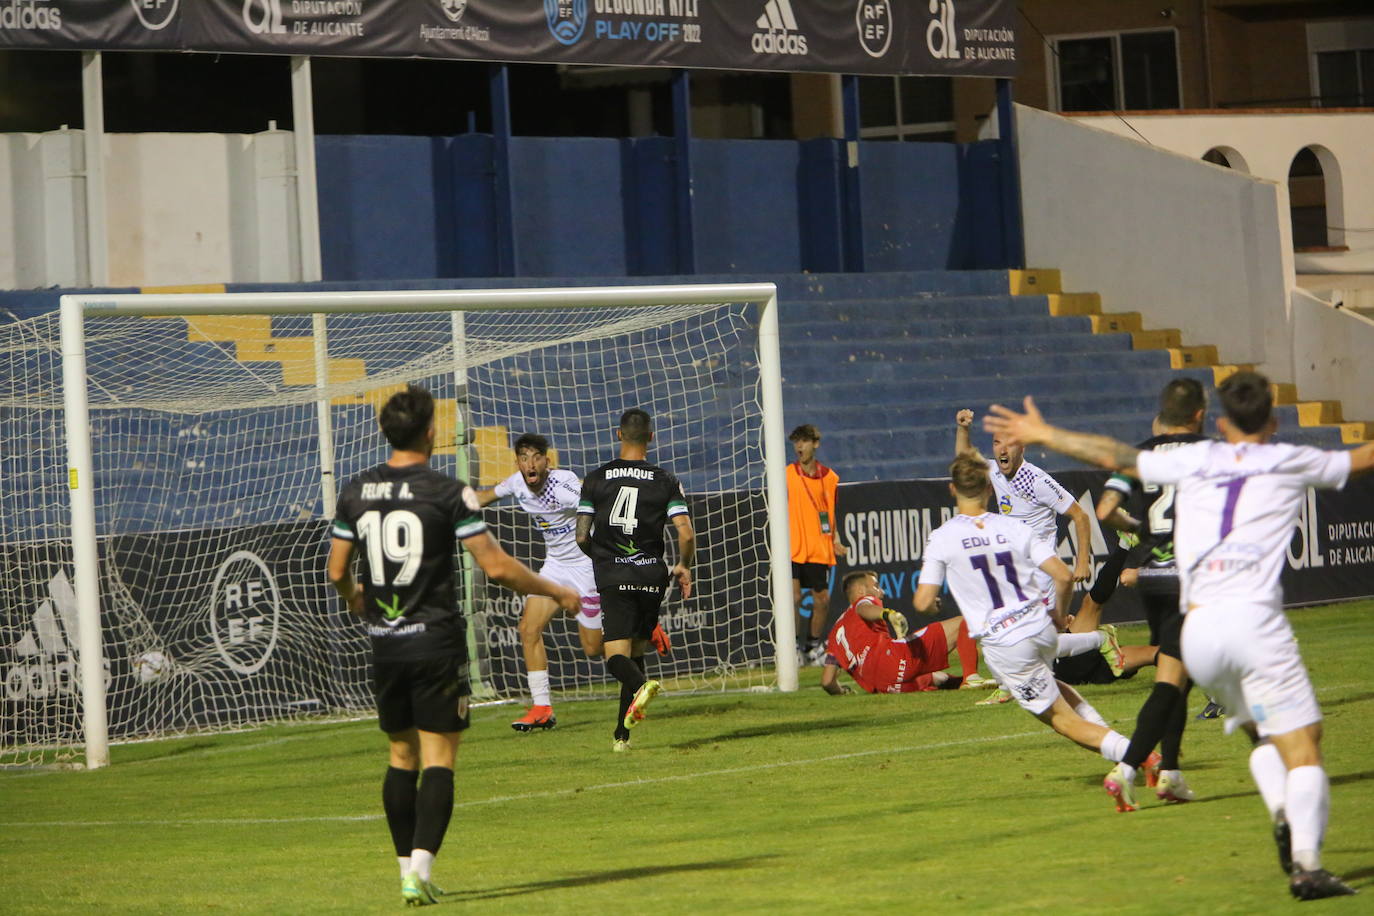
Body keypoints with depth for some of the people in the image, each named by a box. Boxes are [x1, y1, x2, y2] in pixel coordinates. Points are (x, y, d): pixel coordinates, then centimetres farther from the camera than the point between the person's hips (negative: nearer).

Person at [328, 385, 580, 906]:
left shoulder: (355, 493, 4)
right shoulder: (448, 493, -10)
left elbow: (337, 572, 11)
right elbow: (496, 567, -11)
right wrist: (555, 592, 3)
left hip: (384, 645, 4)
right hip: (436, 643, -4)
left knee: (401, 755, 16)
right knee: (438, 757, -2)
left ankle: (407, 865, 16)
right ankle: (420, 866, -15)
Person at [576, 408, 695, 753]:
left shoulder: (595, 479, 2)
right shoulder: (665, 481, 0)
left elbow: (582, 537, 1)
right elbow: (686, 534, -8)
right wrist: (683, 567, 12)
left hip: (613, 578, -1)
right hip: (652, 575, 1)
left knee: (616, 655, -6)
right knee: (636, 652, 14)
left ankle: (641, 685, -41)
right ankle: (622, 734, 14)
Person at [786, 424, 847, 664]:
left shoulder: (829, 477, 7)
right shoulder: (787, 475, -1)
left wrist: (835, 538, 3)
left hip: (819, 551, 3)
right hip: (793, 550, -3)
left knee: (822, 599, 7)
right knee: (793, 598, -14)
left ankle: (814, 645, 25)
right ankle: (794, 646, -3)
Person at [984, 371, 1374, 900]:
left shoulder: (1195, 461, 17)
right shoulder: (1291, 462, 14)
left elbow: (1116, 456, 24)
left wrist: (1040, 434, 35)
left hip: (1197, 630, 3)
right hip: (1255, 618, -3)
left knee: (1262, 733, 22)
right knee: (1302, 749, -5)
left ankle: (1282, 814, -4)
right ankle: (1306, 863, -22)